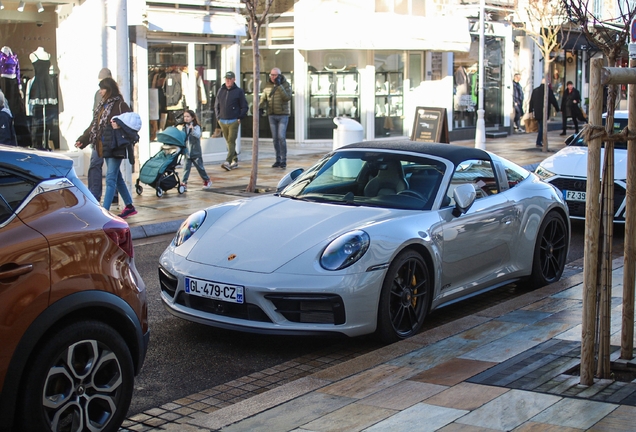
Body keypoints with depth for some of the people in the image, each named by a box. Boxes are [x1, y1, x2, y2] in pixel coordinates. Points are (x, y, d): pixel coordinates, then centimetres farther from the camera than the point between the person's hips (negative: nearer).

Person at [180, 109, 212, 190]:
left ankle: (207, 180, 27)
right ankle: (184, 183, -2)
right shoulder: (184, 127, 6)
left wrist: (192, 130, -42)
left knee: (200, 167, 8)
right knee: (186, 168, -2)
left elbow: (198, 135, -27)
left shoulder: (196, 127, -9)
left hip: (196, 152, -4)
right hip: (187, 152, 4)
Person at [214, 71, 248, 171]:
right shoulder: (221, 90, 10)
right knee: (229, 142, 10)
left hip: (233, 121, -5)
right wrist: (218, 117, 9)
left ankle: (228, 162, -20)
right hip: (222, 121, 5)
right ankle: (235, 160, 20)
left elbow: (244, 107, 1)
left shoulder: (239, 91, -1)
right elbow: (216, 105, 17)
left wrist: (239, 118, -6)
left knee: (231, 141, -11)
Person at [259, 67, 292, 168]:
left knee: (281, 137, -13)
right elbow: (264, 100, 8)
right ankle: (278, 160, 11)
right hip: (272, 115, 4)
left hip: (283, 115, -4)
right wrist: (260, 107, -13)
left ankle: (283, 161, -6)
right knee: (275, 138, 5)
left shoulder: (286, 85, -4)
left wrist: (279, 85, -22)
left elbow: (287, 98, -18)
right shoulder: (268, 86, 7)